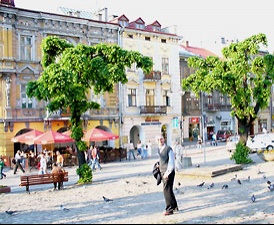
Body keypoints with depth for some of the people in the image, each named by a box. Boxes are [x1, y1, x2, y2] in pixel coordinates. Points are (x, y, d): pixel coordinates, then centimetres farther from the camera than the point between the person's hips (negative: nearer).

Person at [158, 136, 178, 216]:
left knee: (167, 189, -12)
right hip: (162, 171, 8)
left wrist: (167, 172, -19)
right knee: (168, 190, 14)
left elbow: (171, 162, -15)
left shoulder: (168, 149, -12)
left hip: (169, 172, -8)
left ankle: (169, 209, -7)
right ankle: (174, 206, 27)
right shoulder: (158, 150, 10)